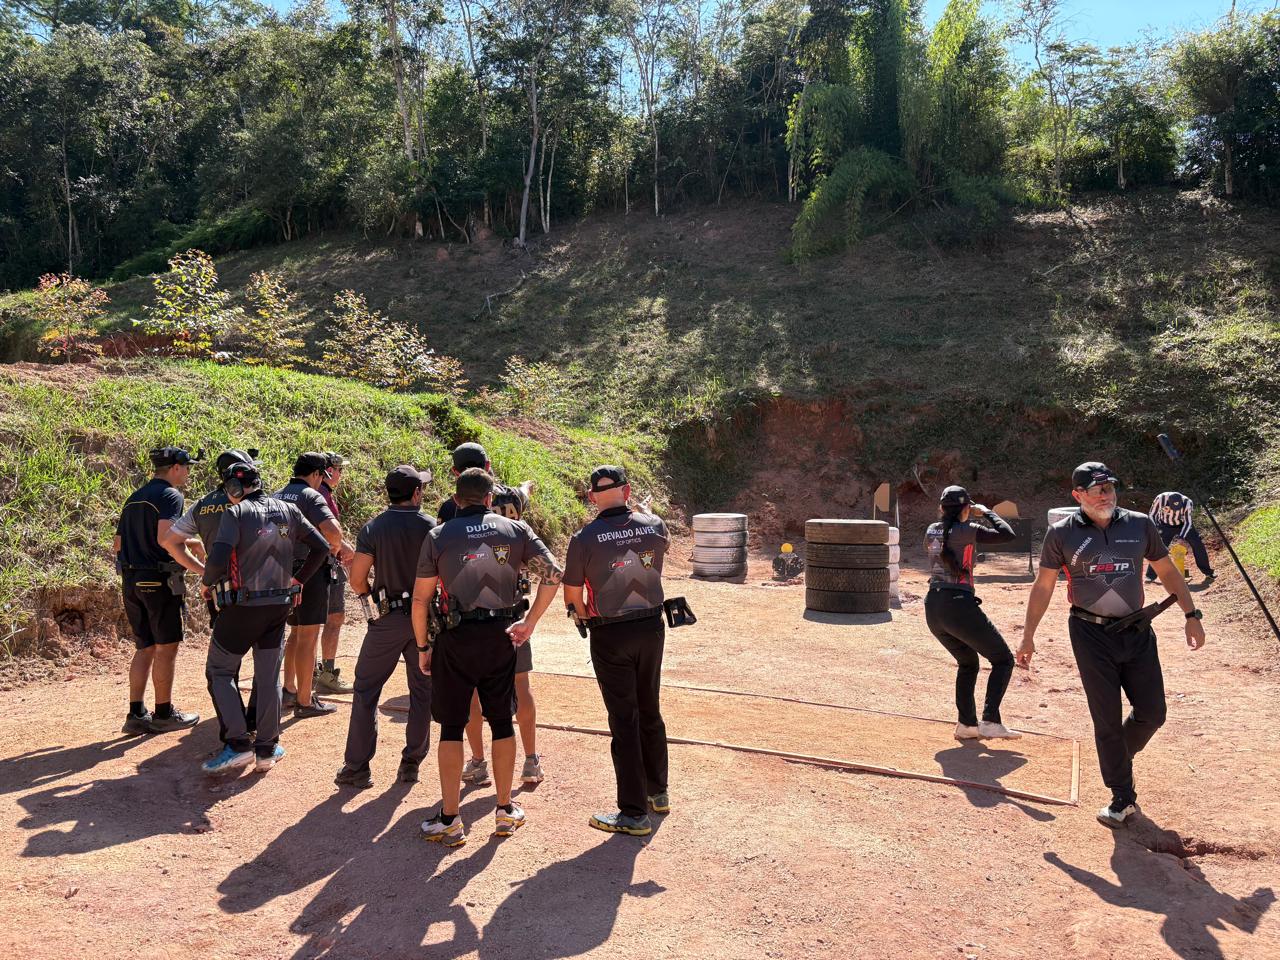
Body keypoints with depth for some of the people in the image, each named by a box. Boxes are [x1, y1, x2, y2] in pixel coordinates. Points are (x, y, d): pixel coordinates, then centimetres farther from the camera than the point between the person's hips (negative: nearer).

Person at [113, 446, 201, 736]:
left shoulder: (134, 498, 16)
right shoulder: (171, 495, -10)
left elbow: (117, 545, 17)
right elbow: (165, 537, -24)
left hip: (131, 581, 8)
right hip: (159, 580, -8)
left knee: (145, 647, 13)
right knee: (167, 647, 2)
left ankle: (136, 714, 12)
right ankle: (164, 714, 9)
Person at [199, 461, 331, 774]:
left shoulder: (236, 513, -11)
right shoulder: (288, 510, 5)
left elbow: (218, 558, -23)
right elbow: (321, 547, 7)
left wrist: (207, 582, -3)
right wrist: (299, 580, 16)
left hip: (241, 607, -5)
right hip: (279, 606, 5)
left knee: (219, 671, 10)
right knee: (269, 676, 12)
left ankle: (239, 744, 2)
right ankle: (267, 749, 17)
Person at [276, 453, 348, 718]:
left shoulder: (277, 496, 11)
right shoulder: (311, 496, -13)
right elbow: (333, 531, -28)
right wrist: (335, 547, -7)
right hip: (310, 571, -8)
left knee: (296, 631, 23)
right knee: (308, 636, 0)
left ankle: (289, 689, 30)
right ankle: (304, 701, 6)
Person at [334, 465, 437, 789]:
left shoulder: (372, 528, -4)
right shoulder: (431, 526, -5)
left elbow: (357, 580, -7)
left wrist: (373, 599, 12)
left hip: (387, 619, 0)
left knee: (366, 690, 9)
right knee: (422, 692, 13)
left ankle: (357, 767, 10)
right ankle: (411, 764, 17)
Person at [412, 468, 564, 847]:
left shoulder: (439, 536, -3)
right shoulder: (515, 529, 1)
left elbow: (420, 598, -2)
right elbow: (553, 574, -7)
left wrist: (423, 646, 9)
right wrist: (530, 622, -1)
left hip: (457, 638, -2)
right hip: (502, 635, 2)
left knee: (452, 726, 8)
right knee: (501, 722, 14)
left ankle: (449, 820, 11)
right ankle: (505, 810, 24)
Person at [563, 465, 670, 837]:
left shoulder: (585, 538, -14)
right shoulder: (654, 526, -4)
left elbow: (571, 594, -6)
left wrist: (584, 615, 15)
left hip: (611, 635, -4)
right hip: (652, 627, 4)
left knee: (624, 720, 2)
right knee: (650, 711, 19)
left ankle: (634, 813, 8)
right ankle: (657, 792, 33)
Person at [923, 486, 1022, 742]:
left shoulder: (931, 530, 9)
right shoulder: (967, 530, -9)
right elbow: (1009, 535, -10)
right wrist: (986, 512, 4)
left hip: (932, 608, 7)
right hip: (959, 607, -7)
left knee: (967, 662, 25)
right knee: (1003, 659, 7)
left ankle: (966, 724, 20)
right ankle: (990, 721, -5)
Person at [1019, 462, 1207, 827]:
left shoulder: (1140, 525, 3)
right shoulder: (1062, 533, -4)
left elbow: (1167, 571, 12)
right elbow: (1043, 586, 2)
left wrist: (1192, 615, 6)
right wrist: (1028, 636, 1)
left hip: (1137, 632, 3)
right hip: (1091, 635, -3)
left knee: (1152, 713, 5)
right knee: (1107, 719, 1)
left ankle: (1118, 757, 35)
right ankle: (1123, 798, 14)